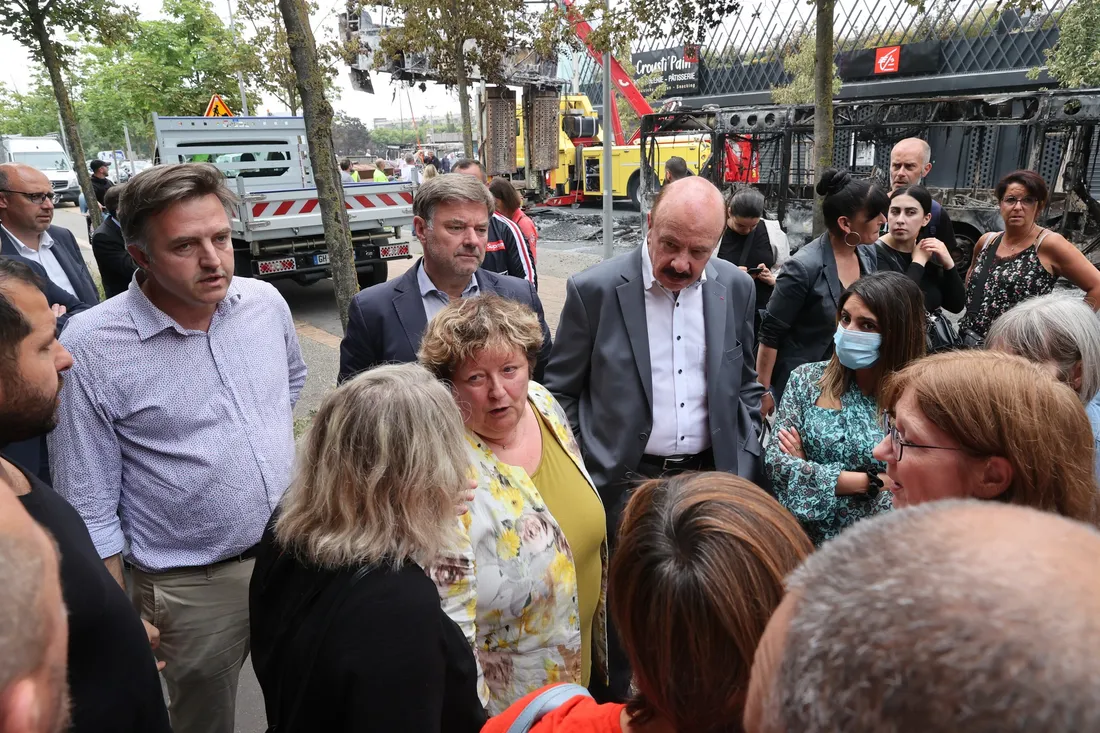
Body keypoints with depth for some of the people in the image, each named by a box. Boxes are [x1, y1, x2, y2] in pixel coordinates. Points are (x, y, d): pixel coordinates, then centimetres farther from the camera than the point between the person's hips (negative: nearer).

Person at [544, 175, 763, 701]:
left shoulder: (736, 288, 1)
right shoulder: (594, 290, -11)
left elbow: (744, 387, 12)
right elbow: (560, 392, -3)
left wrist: (745, 469, 6)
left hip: (711, 477, 4)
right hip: (625, 483, -3)